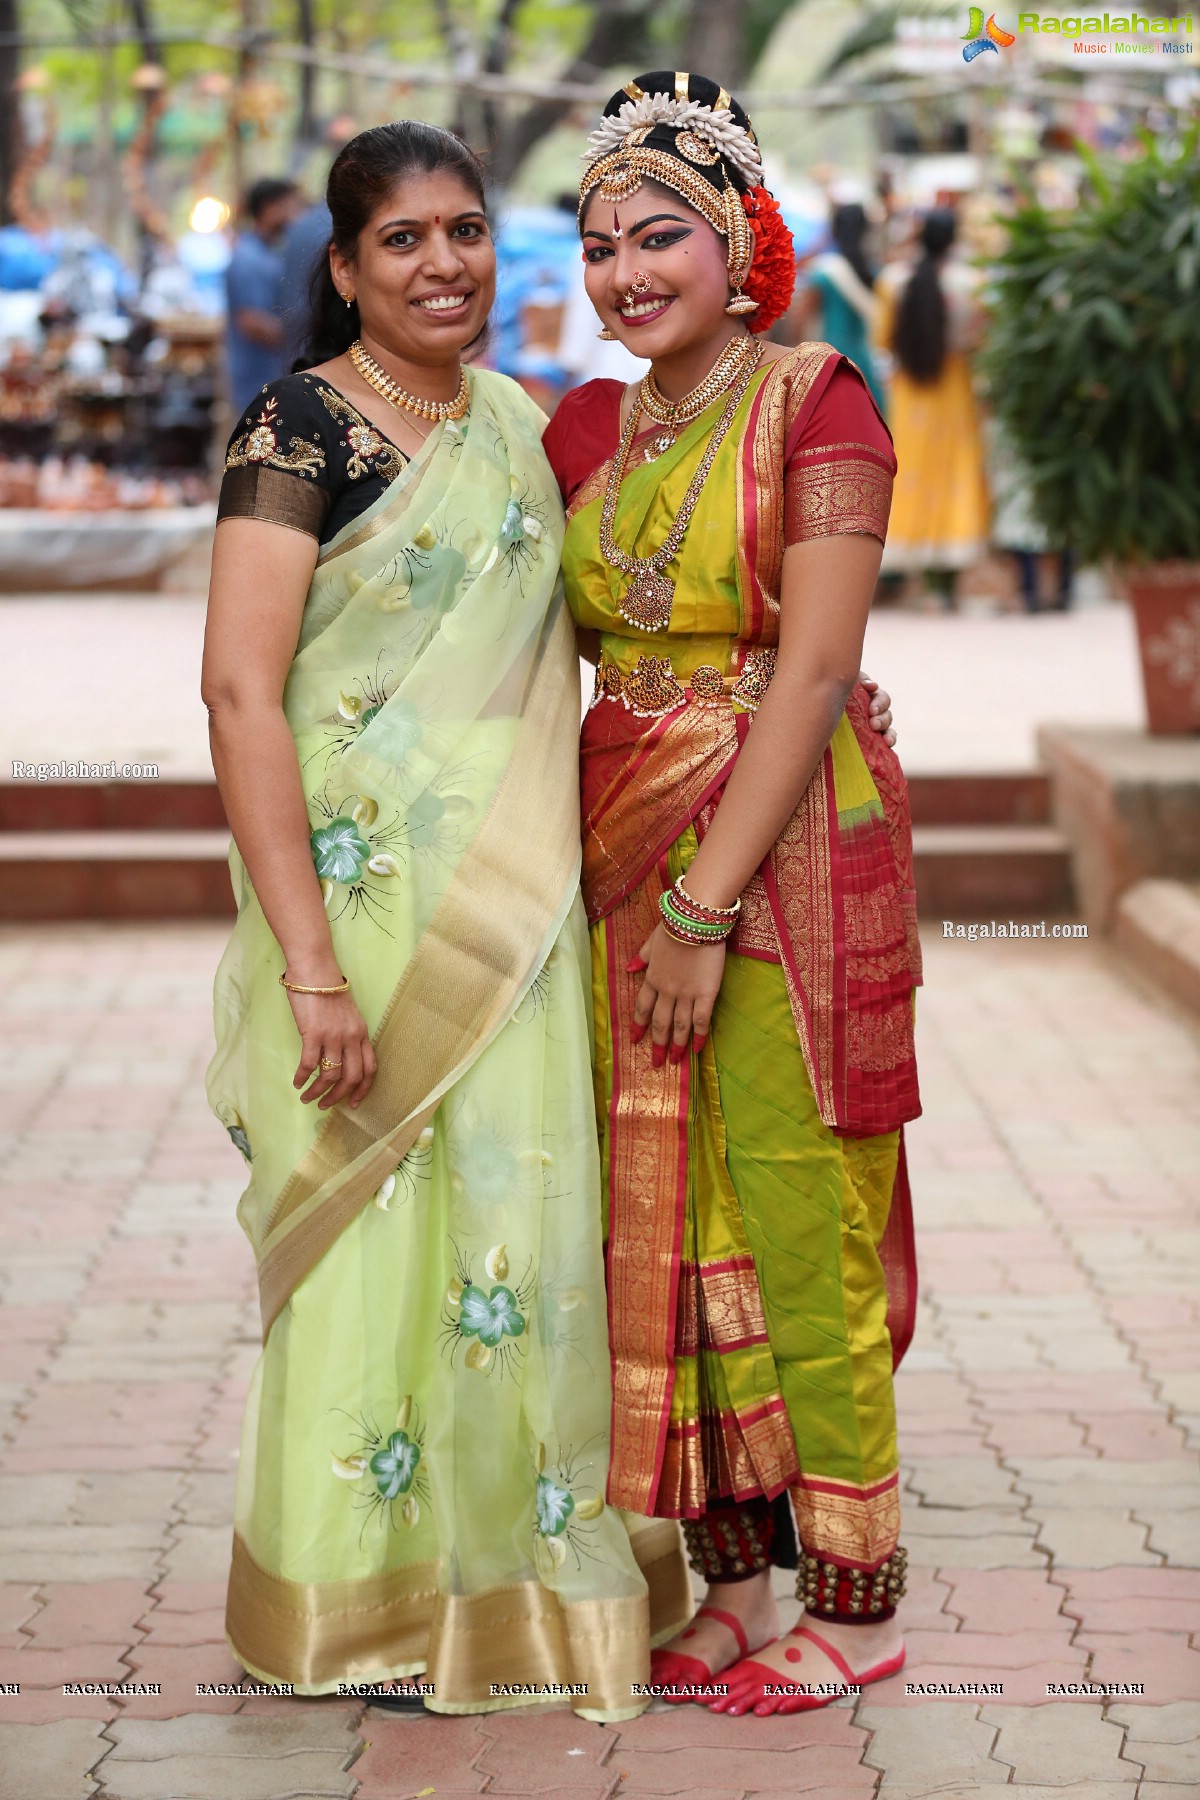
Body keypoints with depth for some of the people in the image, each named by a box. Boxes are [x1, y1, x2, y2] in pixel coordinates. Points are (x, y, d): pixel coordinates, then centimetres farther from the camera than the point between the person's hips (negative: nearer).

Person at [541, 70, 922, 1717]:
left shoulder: (816, 405, -8)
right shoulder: (587, 430, 11)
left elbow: (811, 673, -15)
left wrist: (708, 904, -19)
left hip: (788, 855, -6)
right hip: (623, 852, 7)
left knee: (794, 1220, -2)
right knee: (663, 1220, 9)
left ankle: (857, 1602, 11)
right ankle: (740, 1583, 20)